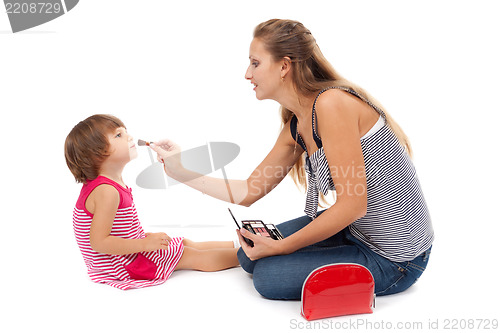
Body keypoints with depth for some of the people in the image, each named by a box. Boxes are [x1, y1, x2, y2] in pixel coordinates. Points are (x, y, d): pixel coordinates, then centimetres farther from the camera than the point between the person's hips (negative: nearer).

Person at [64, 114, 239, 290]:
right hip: (123, 265, -10)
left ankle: (237, 244, 26)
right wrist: (145, 244, -30)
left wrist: (144, 236, 9)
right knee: (193, 256, -5)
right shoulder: (106, 191, -27)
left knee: (188, 244, 16)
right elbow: (99, 242, -31)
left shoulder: (98, 185, 7)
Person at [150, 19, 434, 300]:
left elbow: (352, 205, -26)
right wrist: (183, 171, 6)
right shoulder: (295, 127, 4)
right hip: (357, 232, 9)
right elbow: (248, 192, 11)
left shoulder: (332, 103, -24)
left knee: (269, 274, -9)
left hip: (395, 258, -9)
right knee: (250, 256, 12)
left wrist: (282, 247, -16)